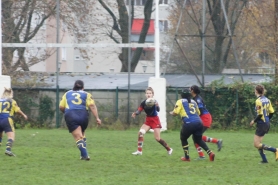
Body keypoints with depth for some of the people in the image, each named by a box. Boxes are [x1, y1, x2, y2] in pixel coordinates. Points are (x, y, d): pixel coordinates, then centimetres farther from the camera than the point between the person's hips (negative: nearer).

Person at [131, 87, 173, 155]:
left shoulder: (154, 101, -18)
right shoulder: (143, 103, -5)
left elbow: (158, 110, -34)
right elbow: (139, 110, -5)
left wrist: (157, 105, -56)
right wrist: (135, 113, -27)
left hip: (155, 120, -5)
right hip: (148, 120, 5)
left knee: (157, 138, -6)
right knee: (140, 132, -14)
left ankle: (169, 149, 16)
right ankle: (139, 151, -6)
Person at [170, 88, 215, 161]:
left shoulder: (180, 101, 5)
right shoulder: (193, 102, 21)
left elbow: (175, 113, -3)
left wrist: (171, 113, 20)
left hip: (188, 124, -5)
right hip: (198, 122, 5)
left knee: (183, 139, 20)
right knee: (198, 140, 21)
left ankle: (187, 157, 20)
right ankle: (210, 153, 1)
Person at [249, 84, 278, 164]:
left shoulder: (258, 101, -17)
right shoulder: (267, 100, 7)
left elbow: (260, 114, -21)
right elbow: (271, 112, 8)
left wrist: (254, 121, -7)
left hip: (261, 124, -9)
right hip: (267, 124, 9)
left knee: (257, 144, -5)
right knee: (258, 143, 15)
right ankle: (264, 160, 12)